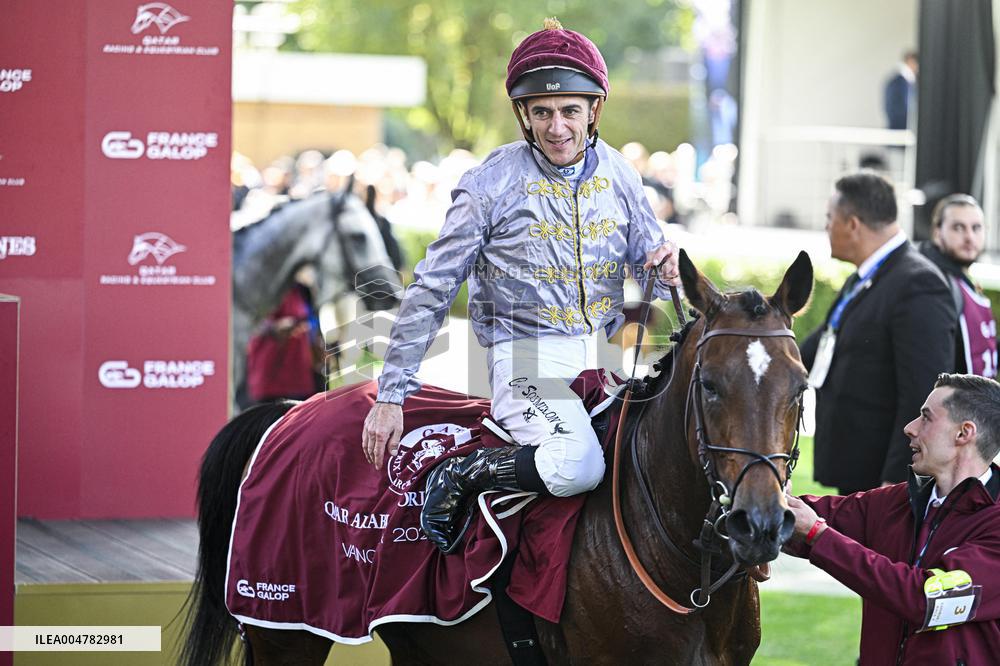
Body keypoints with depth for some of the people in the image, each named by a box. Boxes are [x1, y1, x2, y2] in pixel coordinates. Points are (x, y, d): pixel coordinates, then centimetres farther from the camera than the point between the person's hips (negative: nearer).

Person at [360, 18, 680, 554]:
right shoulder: (492, 184, -7)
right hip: (527, 354, -6)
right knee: (578, 466, -32)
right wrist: (391, 396, -5)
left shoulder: (618, 175, 7)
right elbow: (430, 292, -3)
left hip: (604, 350, 6)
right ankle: (459, 478, -9)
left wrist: (667, 269, -9)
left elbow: (645, 260, 18)